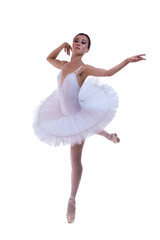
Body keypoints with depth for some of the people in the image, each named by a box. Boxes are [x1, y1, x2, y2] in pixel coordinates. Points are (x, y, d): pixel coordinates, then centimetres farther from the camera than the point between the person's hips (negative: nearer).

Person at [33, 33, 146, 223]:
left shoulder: (84, 69, -16)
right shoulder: (64, 65, 2)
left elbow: (108, 72, -27)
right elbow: (49, 58, 21)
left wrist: (127, 60, -38)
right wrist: (62, 46, 6)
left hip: (78, 115, -6)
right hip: (66, 113, 7)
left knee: (75, 159, -1)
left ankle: (72, 200, 7)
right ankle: (110, 136, 62)